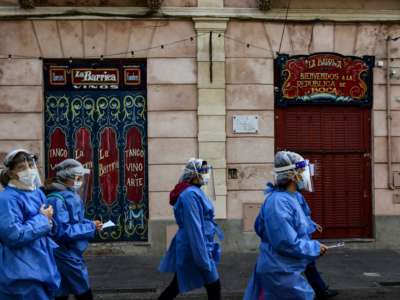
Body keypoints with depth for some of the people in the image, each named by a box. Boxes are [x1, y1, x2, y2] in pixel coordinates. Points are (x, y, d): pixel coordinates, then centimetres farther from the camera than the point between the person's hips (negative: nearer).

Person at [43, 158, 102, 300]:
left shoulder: (69, 195, 8)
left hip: (68, 255, 9)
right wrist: (90, 227, -18)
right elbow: (62, 231, -26)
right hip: (67, 256, -9)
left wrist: (90, 223, 1)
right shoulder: (57, 200, -22)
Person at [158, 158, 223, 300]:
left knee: (177, 286, 17)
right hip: (195, 249, -10)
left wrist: (209, 245, 20)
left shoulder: (195, 191, 10)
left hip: (189, 248, 10)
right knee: (214, 287, 2)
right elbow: (194, 228, -24)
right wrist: (203, 259, -24)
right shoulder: (190, 194, -21)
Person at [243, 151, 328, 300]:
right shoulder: (280, 202, -24)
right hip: (281, 273, -10)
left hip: (282, 270, 10)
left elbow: (260, 228, 18)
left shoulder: (286, 198, 7)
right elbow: (288, 243, -27)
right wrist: (316, 247, -14)